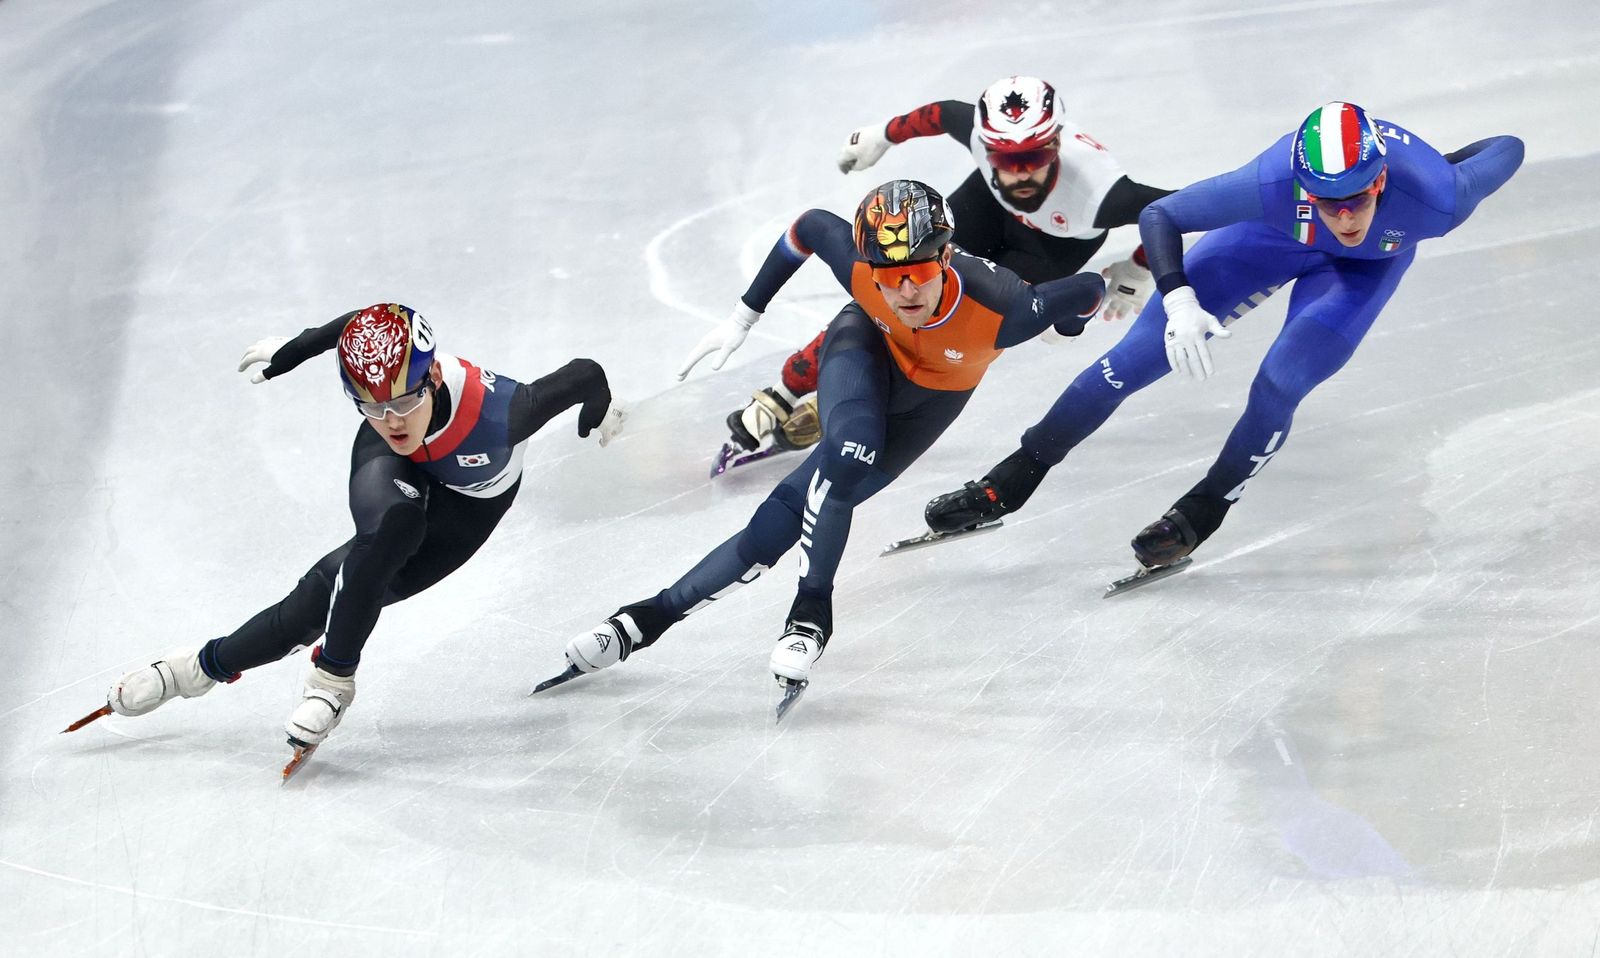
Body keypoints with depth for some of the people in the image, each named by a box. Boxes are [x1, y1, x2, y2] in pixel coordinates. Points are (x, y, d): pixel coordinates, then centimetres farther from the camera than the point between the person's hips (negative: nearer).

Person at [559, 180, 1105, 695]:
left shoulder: (1001, 310, -42)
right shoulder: (858, 267, -35)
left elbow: (1089, 290, -24)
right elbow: (810, 226, -12)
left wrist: (1063, 328, 0)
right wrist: (745, 313, -4)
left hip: (932, 396, 0)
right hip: (869, 344, 0)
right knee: (847, 455, -33)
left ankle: (654, 616, -3)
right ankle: (811, 608, -14)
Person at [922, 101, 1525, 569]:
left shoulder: (1434, 197, -42)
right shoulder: (1274, 185, -42)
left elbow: (1507, 151, -20)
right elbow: (1158, 215, -30)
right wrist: (1176, 298, -45)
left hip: (1368, 265, 0)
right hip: (1273, 232, 0)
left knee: (1277, 389, -19)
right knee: (1140, 355, -3)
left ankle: (1199, 516, 8)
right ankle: (1007, 484, 11)